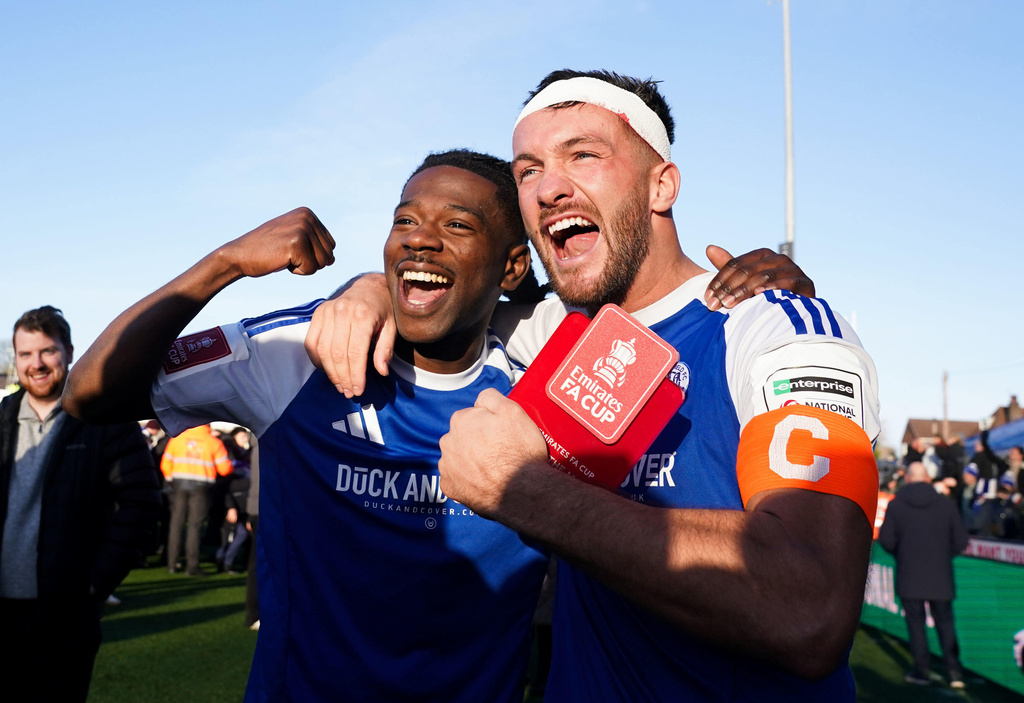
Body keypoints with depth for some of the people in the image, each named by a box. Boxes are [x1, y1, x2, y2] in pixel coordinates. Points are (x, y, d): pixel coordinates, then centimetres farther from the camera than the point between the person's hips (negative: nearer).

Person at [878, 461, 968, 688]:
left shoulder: (895, 505, -4)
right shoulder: (946, 505, -1)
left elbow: (886, 540, -6)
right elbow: (961, 541, 0)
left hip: (909, 576, -1)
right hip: (941, 576, 1)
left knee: (916, 622, 8)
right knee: (945, 622, 12)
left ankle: (921, 671, 11)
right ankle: (954, 671, 8)